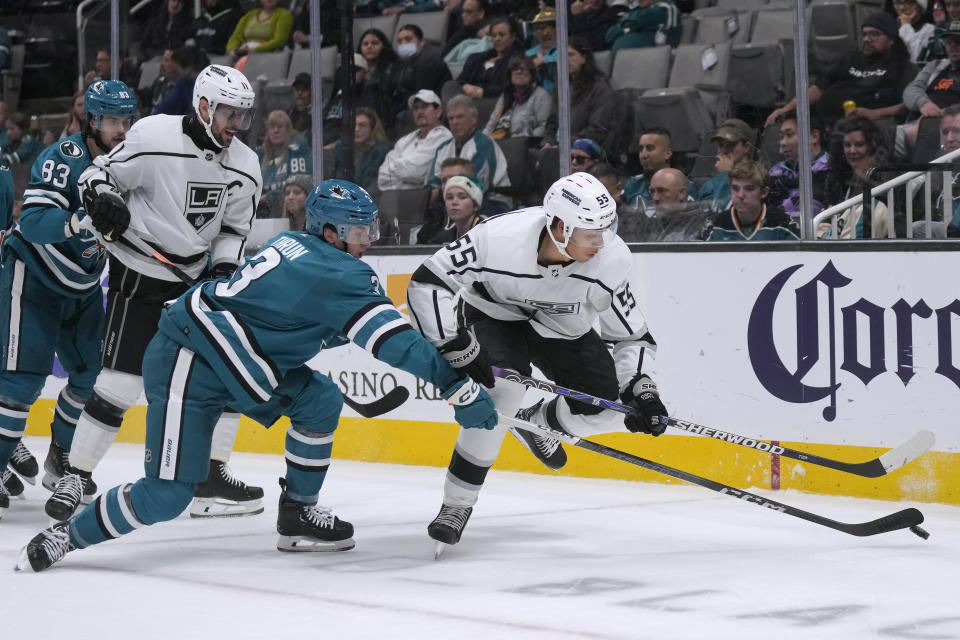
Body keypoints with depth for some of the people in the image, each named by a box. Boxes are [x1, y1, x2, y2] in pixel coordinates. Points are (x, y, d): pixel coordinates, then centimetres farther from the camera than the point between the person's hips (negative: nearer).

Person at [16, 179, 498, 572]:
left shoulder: (295, 245, 10)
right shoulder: (344, 275, -16)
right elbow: (392, 340, -22)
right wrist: (459, 388, -22)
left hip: (224, 354, 10)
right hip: (185, 364, -10)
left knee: (321, 400, 6)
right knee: (166, 496, -12)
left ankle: (297, 515, 15)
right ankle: (66, 536, 3)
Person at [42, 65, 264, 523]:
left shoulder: (244, 167, 1)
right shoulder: (153, 138, -16)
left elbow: (233, 229, 11)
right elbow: (98, 173, -7)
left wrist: (225, 268, -6)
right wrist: (102, 198, -28)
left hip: (195, 278, 6)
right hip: (138, 278, -6)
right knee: (121, 380, -11)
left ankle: (211, 477, 10)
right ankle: (75, 477, 1)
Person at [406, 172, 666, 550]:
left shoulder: (611, 259, -27)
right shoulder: (500, 237, -37)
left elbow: (630, 336, -13)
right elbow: (427, 283, -31)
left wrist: (639, 388, -26)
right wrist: (456, 345, -37)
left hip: (563, 328, 3)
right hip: (496, 313, -3)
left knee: (608, 407, -15)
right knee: (504, 388, -31)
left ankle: (536, 423, 20)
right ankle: (457, 503, -17)